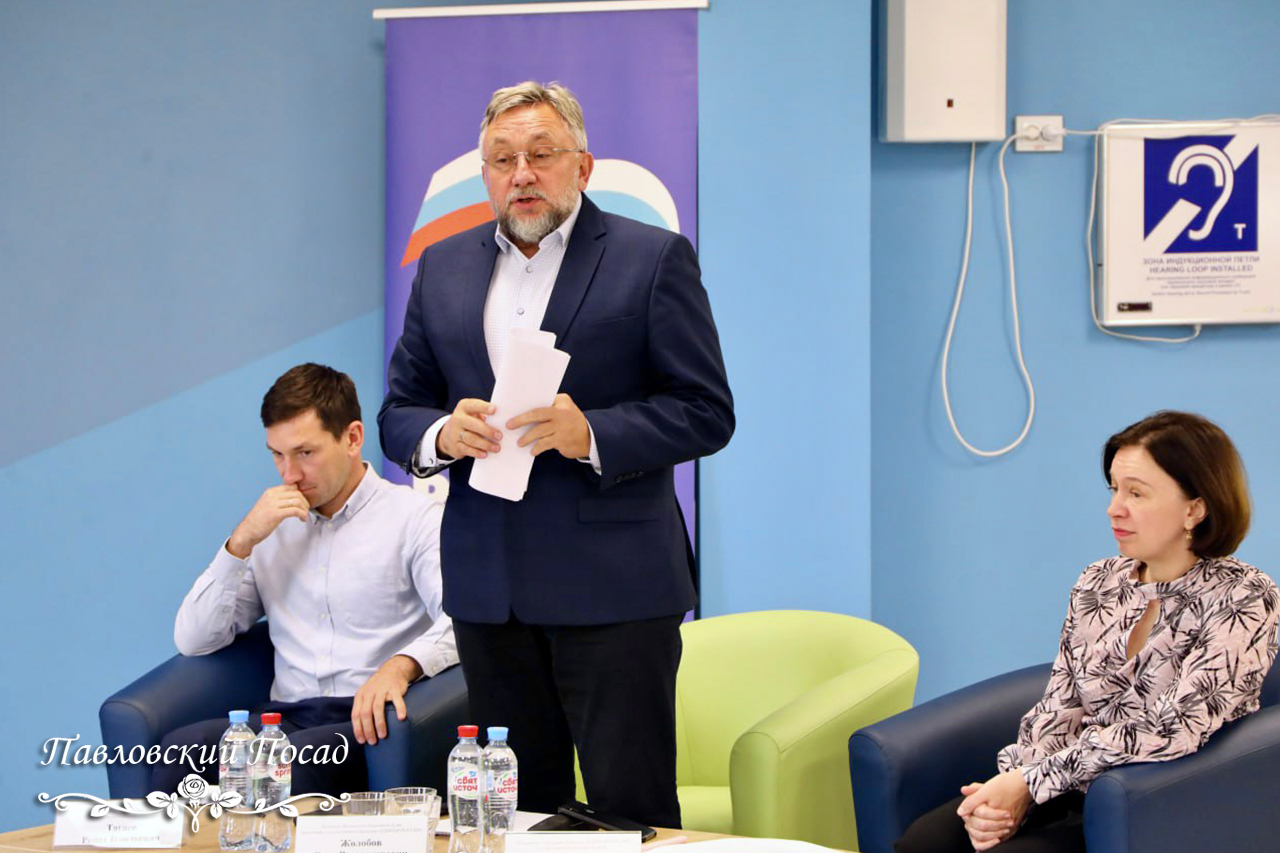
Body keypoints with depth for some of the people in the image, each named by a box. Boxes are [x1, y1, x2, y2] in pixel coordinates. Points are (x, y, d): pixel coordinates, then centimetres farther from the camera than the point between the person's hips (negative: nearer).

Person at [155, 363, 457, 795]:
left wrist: (400, 666, -30)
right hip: (286, 717, 4)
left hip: (367, 721, -4)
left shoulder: (413, 516, 6)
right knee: (179, 748, -27)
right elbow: (192, 640, 14)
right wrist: (242, 541, 2)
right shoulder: (272, 529, 22)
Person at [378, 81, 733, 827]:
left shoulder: (653, 259, -1)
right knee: (517, 811, 10)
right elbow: (399, 413, 14)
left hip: (613, 588, -4)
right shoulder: (443, 267, 13)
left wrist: (591, 435, -20)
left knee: (629, 806, -4)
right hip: (488, 590, 5)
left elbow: (706, 413, -5)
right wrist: (441, 435, -10)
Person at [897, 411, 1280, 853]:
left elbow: (1170, 733, -19)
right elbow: (1059, 709, 8)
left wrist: (1029, 781, -19)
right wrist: (1011, 793, -12)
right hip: (1071, 792, 6)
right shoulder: (1097, 583, 10)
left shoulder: (1244, 601, -10)